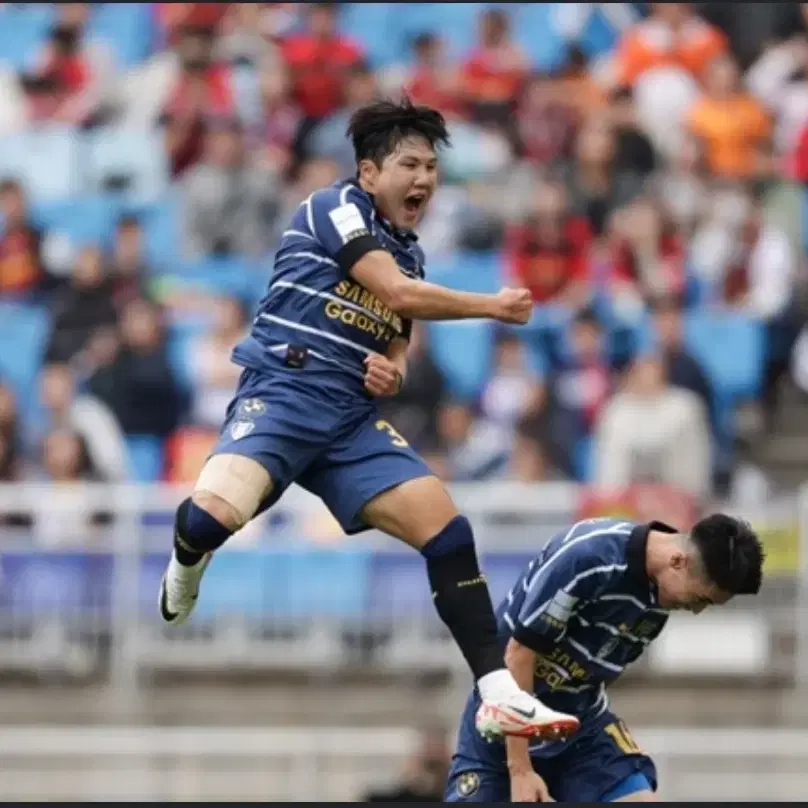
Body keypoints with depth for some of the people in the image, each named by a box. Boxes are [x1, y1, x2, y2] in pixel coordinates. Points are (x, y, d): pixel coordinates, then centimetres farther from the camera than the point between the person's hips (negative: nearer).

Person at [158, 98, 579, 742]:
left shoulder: (411, 253, 20)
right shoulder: (336, 207, -2)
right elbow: (396, 293, -14)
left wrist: (395, 370, 4)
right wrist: (494, 307, -3)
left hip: (353, 417, 7)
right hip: (284, 392, -7)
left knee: (448, 530, -8)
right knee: (214, 515, -33)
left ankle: (499, 694, -6)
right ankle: (187, 567, 5)